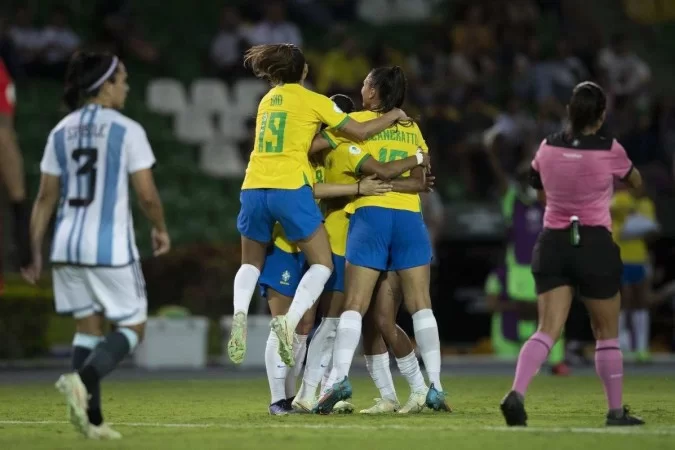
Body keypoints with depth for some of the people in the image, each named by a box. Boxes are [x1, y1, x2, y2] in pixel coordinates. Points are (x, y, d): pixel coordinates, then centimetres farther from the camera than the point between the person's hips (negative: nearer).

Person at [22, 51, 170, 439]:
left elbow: (45, 197, 8)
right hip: (111, 247, -5)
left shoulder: (61, 132, 9)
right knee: (133, 327, 5)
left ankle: (93, 419, 4)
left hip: (68, 245, 5)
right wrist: (161, 229, 11)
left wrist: (35, 252, 12)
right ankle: (82, 379, -21)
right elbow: (146, 193, -7)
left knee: (88, 326, 14)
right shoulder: (127, 130, -7)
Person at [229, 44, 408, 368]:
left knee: (251, 263, 19)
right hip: (290, 188, -5)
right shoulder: (312, 100, 3)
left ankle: (239, 314, -12)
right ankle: (290, 321, -20)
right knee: (322, 264, 5)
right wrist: (392, 116, 16)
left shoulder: (267, 100, 20)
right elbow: (359, 132, 3)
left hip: (254, 188, 5)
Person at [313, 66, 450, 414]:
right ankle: (435, 387, -2)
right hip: (409, 216, 3)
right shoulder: (412, 128, 16)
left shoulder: (358, 121, 6)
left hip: (370, 215, -3)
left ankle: (340, 378, -19)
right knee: (420, 305, 3)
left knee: (354, 304, -4)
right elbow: (420, 180, 8)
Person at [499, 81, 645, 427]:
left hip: (551, 243, 3)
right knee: (607, 334, 12)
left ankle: (516, 394, -25)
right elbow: (636, 182, 12)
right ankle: (616, 411, 19)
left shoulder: (547, 149, 0)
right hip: (596, 246, -3)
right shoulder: (610, 151, -9)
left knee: (547, 331, -3)